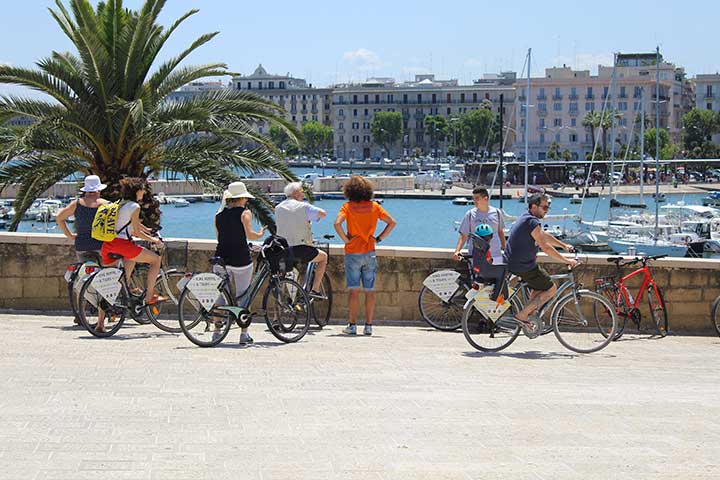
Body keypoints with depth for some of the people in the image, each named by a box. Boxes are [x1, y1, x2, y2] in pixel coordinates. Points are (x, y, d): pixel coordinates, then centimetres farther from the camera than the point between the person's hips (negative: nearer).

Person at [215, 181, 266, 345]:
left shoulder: (219, 215, 10)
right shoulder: (245, 212, -4)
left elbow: (219, 236, 13)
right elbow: (250, 235, -16)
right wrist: (261, 234, 4)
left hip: (221, 258, 4)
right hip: (240, 258, -4)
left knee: (220, 295, 12)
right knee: (243, 296, 4)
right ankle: (244, 334, 5)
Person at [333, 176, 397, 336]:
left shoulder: (348, 206, -5)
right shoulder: (374, 206, 4)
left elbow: (337, 223, -21)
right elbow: (392, 222, 3)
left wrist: (345, 239, -9)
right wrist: (379, 238, 5)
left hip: (353, 252, -2)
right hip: (370, 253, 3)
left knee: (353, 290, 0)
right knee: (370, 291, 5)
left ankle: (352, 325, -2)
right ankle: (368, 326, 6)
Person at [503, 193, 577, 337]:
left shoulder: (526, 218, 12)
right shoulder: (532, 222, -21)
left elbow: (545, 236, 24)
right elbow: (546, 248, -24)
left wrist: (564, 246, 24)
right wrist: (566, 261, -18)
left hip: (514, 263, 10)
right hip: (523, 266, -10)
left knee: (540, 288, 24)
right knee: (551, 289, -2)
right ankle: (522, 315, -3)